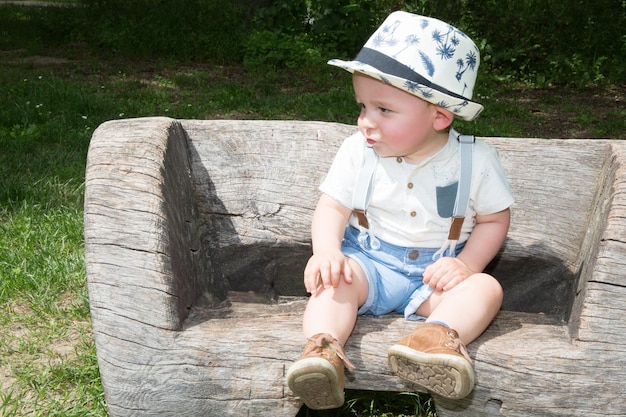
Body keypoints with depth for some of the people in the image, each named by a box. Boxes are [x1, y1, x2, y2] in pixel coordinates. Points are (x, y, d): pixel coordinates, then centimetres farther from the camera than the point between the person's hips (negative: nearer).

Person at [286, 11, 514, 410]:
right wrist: (327, 251, -22)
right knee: (335, 279, -28)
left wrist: (467, 263, -17)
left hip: (437, 273, 0)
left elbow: (494, 219, 0)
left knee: (486, 287, -25)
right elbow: (333, 206, -2)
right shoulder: (357, 151, -6)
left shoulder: (476, 160, -10)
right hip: (368, 262, 1)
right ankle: (323, 347, -46)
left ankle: (440, 334, -50)